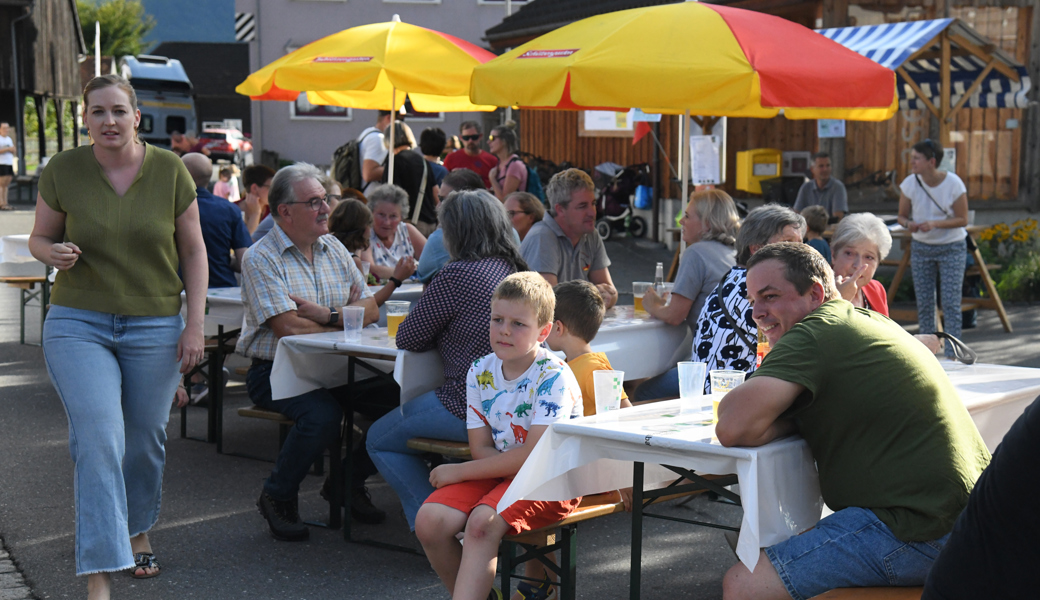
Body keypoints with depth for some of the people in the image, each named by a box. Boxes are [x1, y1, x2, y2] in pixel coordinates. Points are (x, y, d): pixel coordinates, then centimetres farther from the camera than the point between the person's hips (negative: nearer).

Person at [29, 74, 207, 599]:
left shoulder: (170, 171, -2)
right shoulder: (62, 171, -2)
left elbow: (193, 250, 4)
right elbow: (39, 238, 9)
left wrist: (195, 325, -1)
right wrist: (54, 253, -16)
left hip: (154, 326, 1)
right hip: (77, 323, -1)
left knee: (146, 440, 10)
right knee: (98, 439, -14)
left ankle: (137, 531, 38)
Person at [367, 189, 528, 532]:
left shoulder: (458, 275, -17)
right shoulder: (514, 270, 9)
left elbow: (407, 340, -8)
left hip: (472, 409, -8)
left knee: (380, 440, 12)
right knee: (407, 409, 30)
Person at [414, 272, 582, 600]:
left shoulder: (554, 377, -16)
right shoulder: (480, 372, 2)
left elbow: (531, 456, -20)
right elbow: (481, 448, 2)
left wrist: (460, 471, -14)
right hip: (497, 470, 6)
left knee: (482, 523, -32)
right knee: (429, 521, -16)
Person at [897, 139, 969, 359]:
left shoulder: (953, 184, -17)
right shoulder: (910, 183, -10)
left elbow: (962, 219, -12)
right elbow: (902, 215, -1)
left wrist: (935, 224, -27)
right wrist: (909, 224, -24)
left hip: (952, 247, -3)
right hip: (921, 247, 3)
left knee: (950, 302, -6)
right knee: (924, 303, 5)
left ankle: (952, 355, 0)